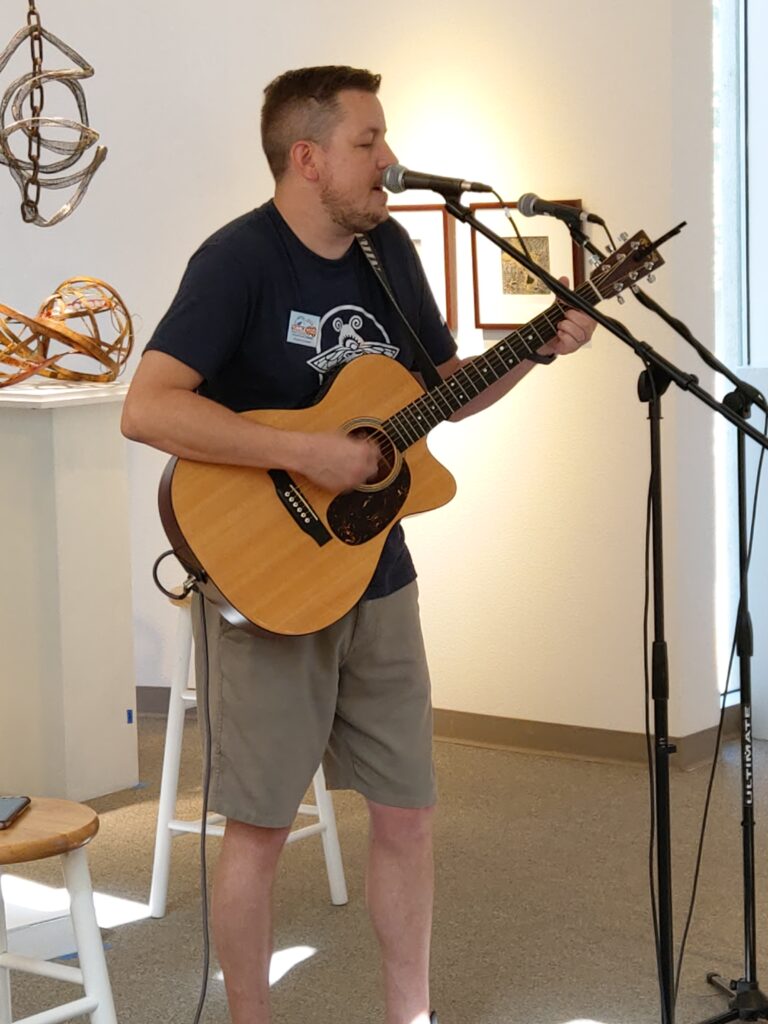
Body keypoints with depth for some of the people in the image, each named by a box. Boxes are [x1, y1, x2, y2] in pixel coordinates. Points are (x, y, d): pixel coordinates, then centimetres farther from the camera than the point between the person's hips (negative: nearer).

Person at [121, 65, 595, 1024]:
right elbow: (147, 408, -28)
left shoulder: (388, 250, 6)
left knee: (407, 813, 11)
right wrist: (308, 453, -28)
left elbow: (446, 387, 17)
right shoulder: (240, 257, -16)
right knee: (260, 824, 3)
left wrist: (534, 348, 0)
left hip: (375, 575, 7)